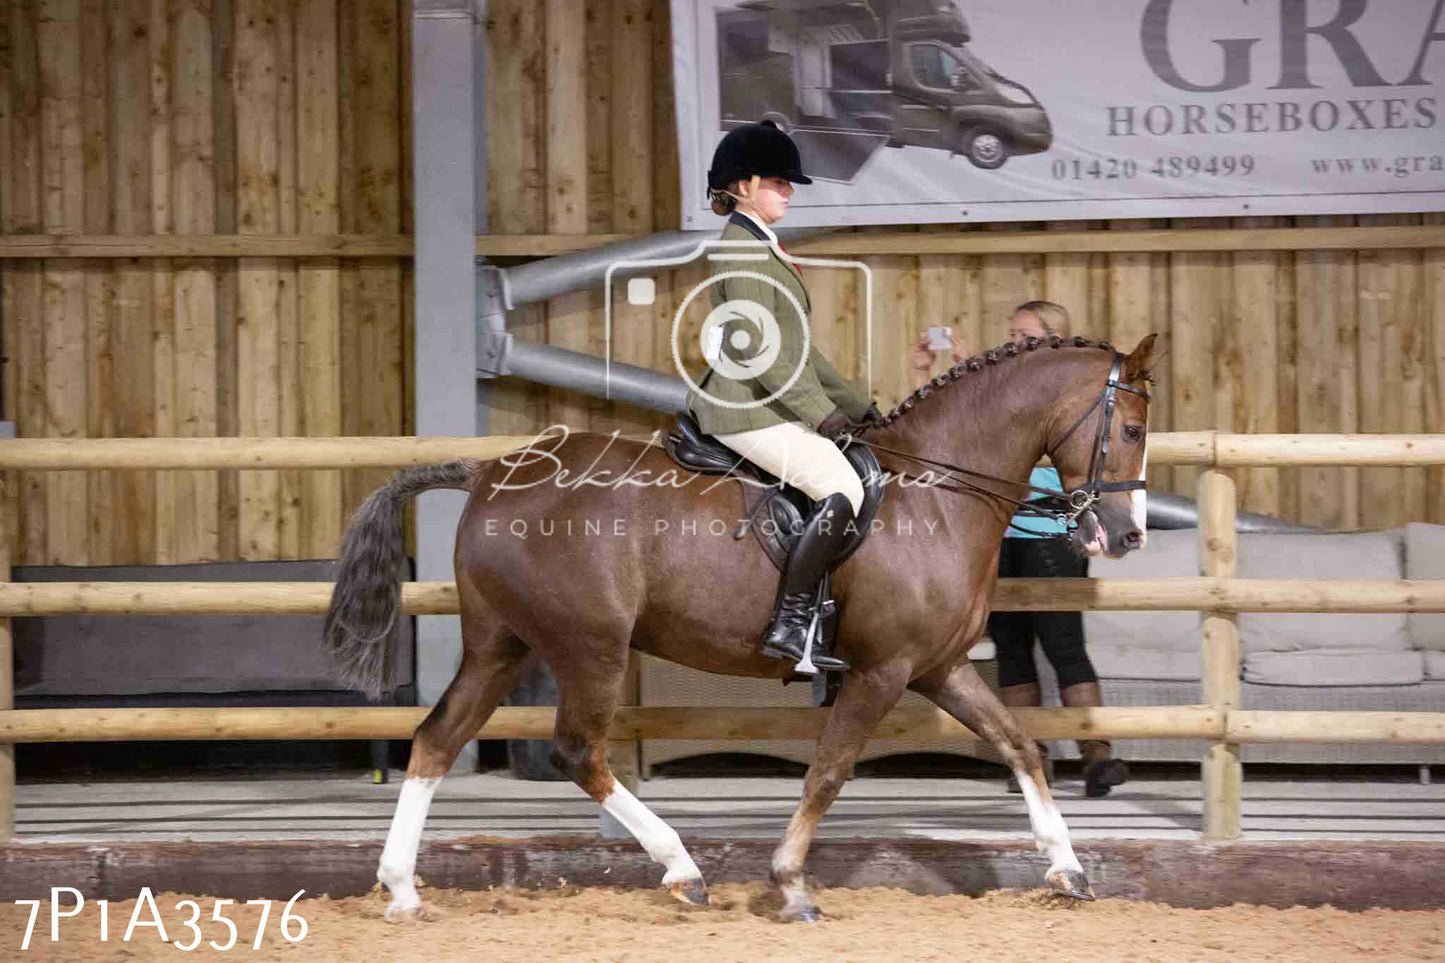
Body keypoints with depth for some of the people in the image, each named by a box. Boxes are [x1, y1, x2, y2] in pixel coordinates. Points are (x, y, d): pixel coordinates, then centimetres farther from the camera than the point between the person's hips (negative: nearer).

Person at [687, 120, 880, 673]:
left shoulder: (760, 247, 21)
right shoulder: (743, 248, -12)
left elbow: (796, 346, 24)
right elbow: (756, 348, -20)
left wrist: (854, 403, 20)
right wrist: (819, 412, -19)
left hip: (765, 403, 11)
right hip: (750, 409, -11)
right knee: (843, 491, -23)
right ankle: (788, 627, -24)